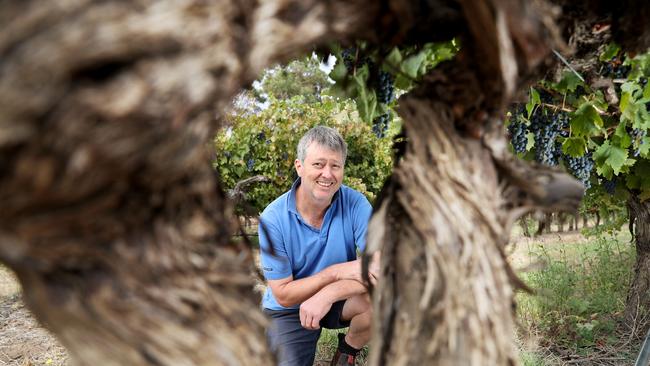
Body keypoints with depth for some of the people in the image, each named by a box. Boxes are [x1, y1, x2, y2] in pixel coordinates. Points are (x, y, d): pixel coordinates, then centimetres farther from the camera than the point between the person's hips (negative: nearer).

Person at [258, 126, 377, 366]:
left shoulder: (355, 204, -17)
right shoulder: (272, 219, -20)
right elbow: (283, 296, -16)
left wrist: (327, 294, -36)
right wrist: (337, 271, -27)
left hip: (339, 300, 2)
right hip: (289, 309, -1)